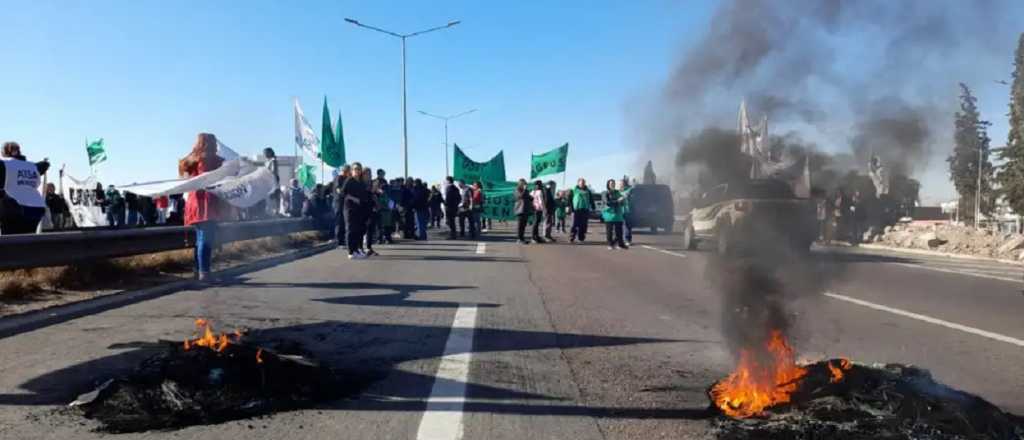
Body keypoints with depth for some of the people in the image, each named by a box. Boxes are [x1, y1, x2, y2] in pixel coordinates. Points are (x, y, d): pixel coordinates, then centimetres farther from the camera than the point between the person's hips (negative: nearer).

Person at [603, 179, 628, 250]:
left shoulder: (617, 192, 13)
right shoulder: (606, 193, -2)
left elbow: (623, 203, 18)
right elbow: (607, 203, -15)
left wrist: (623, 199, -5)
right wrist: (617, 201, -20)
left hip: (618, 214, 4)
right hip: (610, 214, -4)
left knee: (619, 230, 3)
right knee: (609, 231, -2)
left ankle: (620, 244, 9)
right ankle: (610, 245, 5)